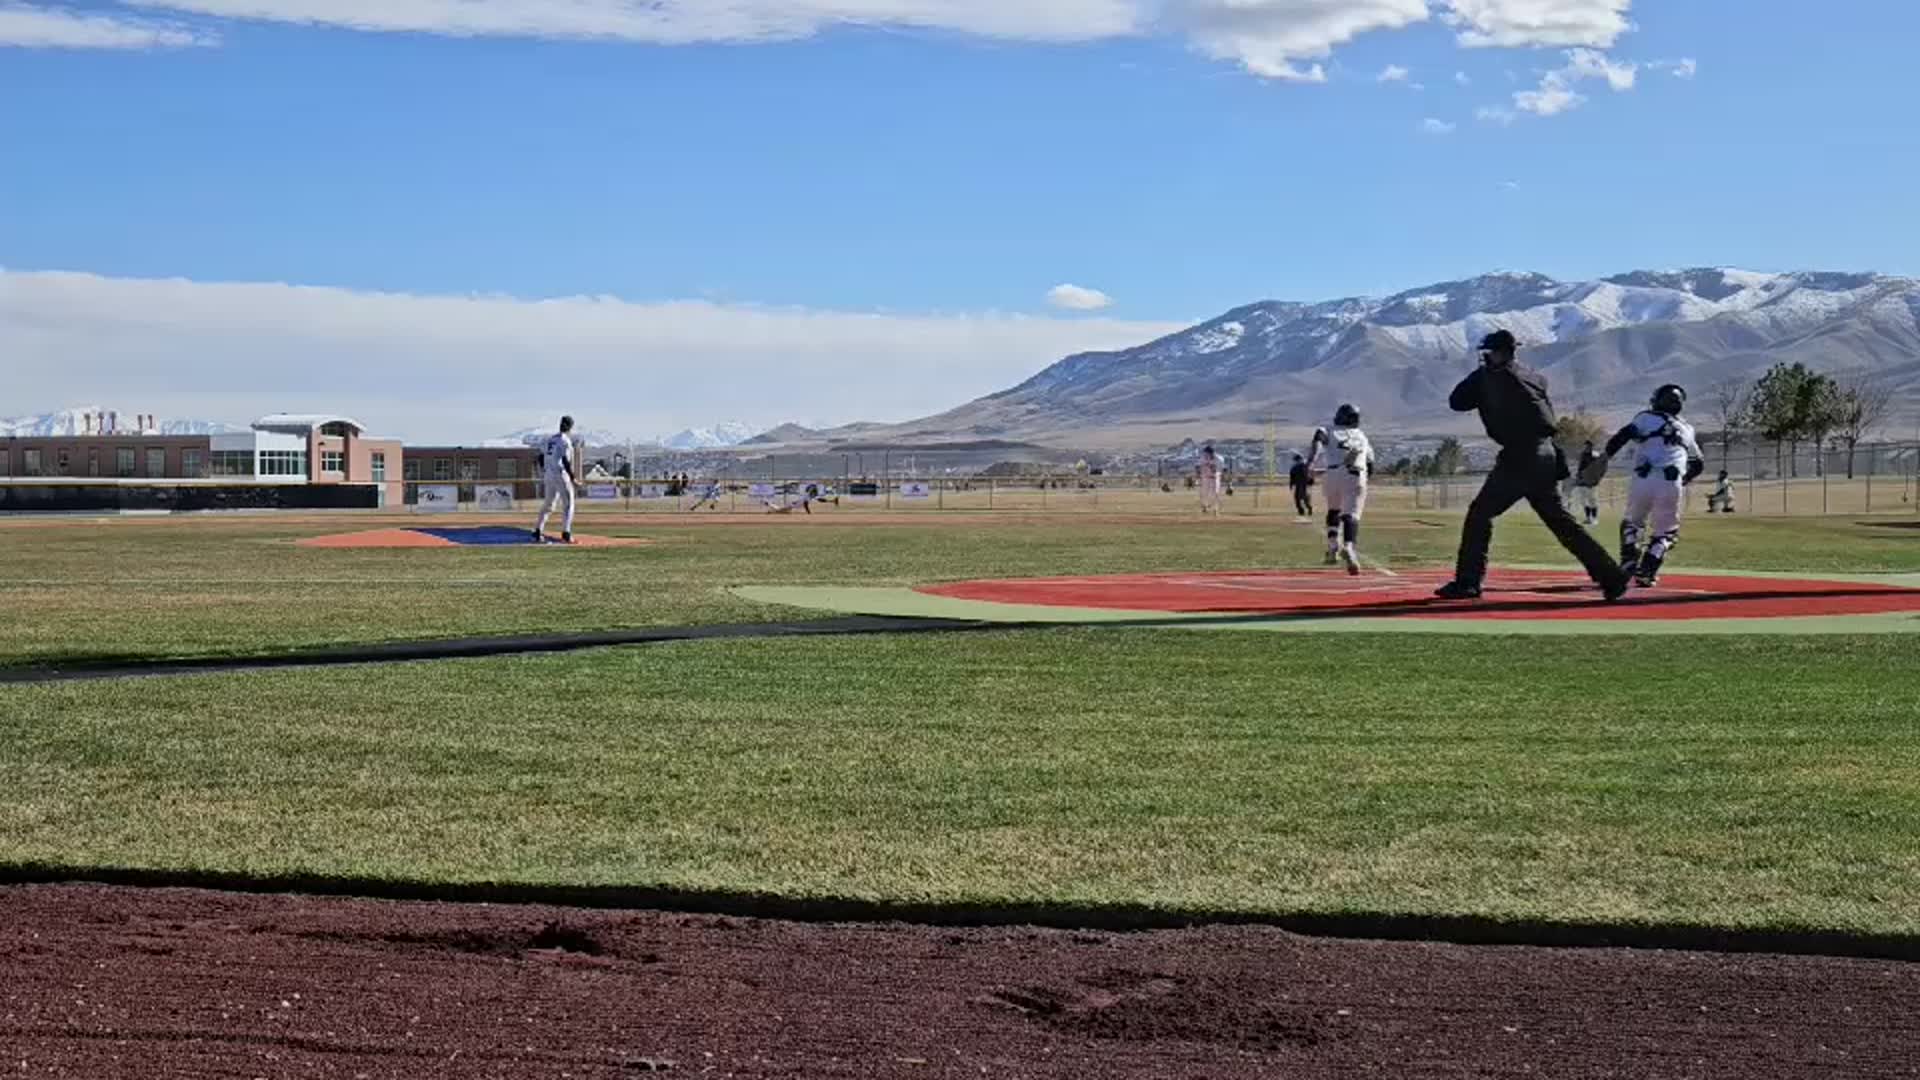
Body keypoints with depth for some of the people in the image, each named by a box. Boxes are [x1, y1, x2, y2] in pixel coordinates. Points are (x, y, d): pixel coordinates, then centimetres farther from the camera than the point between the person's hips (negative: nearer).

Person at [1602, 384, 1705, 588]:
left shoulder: (1646, 418, 14)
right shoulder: (1686, 429, 25)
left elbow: (1622, 437, -4)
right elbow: (1699, 463, 33)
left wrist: (1605, 458, -2)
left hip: (1643, 479, -1)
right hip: (1672, 484, 1)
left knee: (1633, 522, 24)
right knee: (1666, 532, 18)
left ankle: (1628, 563, 7)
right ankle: (1646, 572, 3)